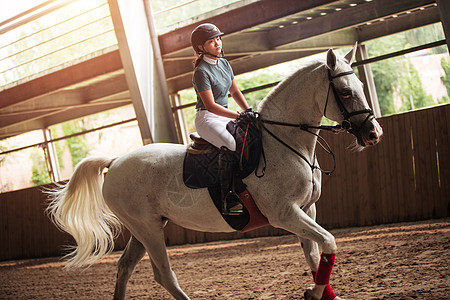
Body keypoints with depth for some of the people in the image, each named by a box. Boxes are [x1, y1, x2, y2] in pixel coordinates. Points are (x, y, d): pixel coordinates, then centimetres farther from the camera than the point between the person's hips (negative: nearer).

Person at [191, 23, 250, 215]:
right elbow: (211, 106, -20)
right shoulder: (201, 71, -15)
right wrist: (240, 117, -24)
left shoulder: (224, 64, 10)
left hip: (225, 117, 8)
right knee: (230, 145, -33)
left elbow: (235, 93, 18)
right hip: (207, 118, -8)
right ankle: (228, 199, -31)